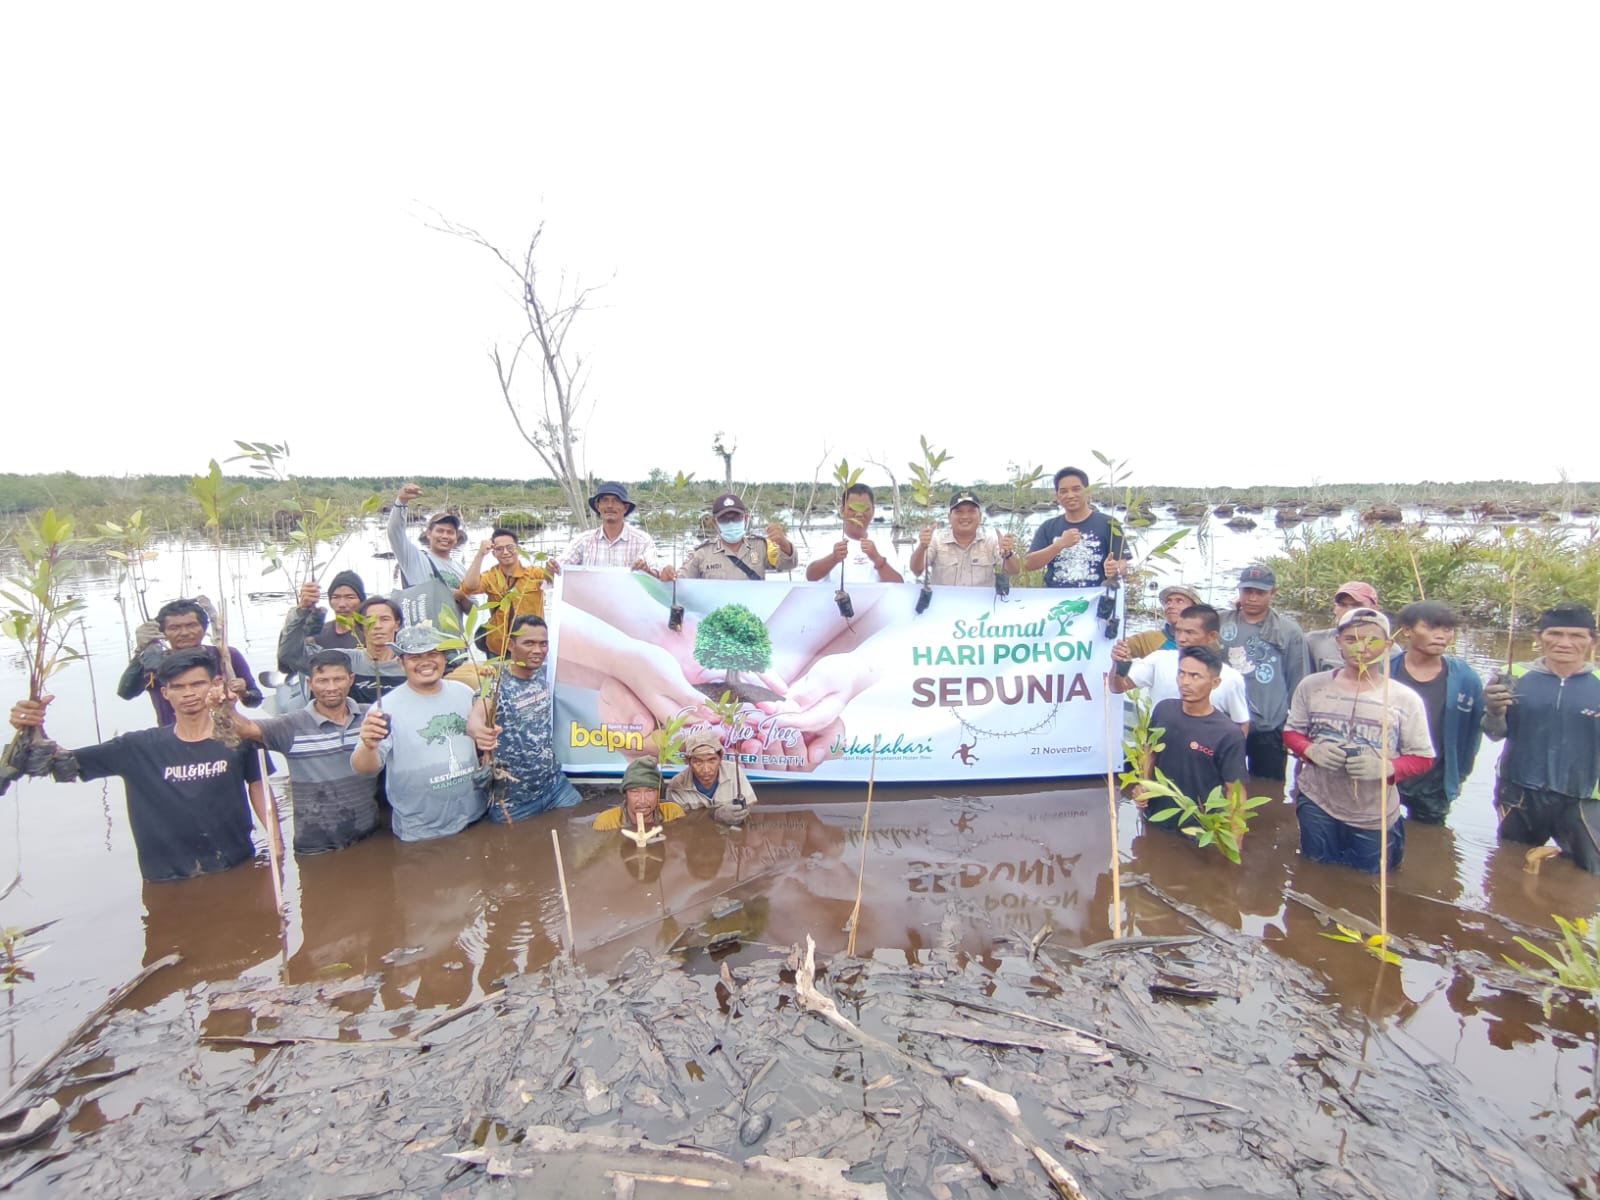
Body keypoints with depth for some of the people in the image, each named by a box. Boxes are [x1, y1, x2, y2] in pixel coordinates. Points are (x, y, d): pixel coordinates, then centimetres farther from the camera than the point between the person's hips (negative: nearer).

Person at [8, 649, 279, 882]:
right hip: (169, 881, 1)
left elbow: (258, 788, 2)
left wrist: (276, 840, -4)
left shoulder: (239, 738, -8)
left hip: (238, 869, -1)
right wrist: (34, 731, -21)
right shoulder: (139, 747, -5)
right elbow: (63, 765, -2)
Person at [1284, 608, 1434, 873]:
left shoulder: (1405, 699, -7)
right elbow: (1291, 732, 5)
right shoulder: (1312, 686, -3)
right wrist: (1311, 750, -16)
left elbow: (1422, 758, -4)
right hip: (1316, 804, 1)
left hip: (1374, 818, -1)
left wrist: (1386, 767, -24)